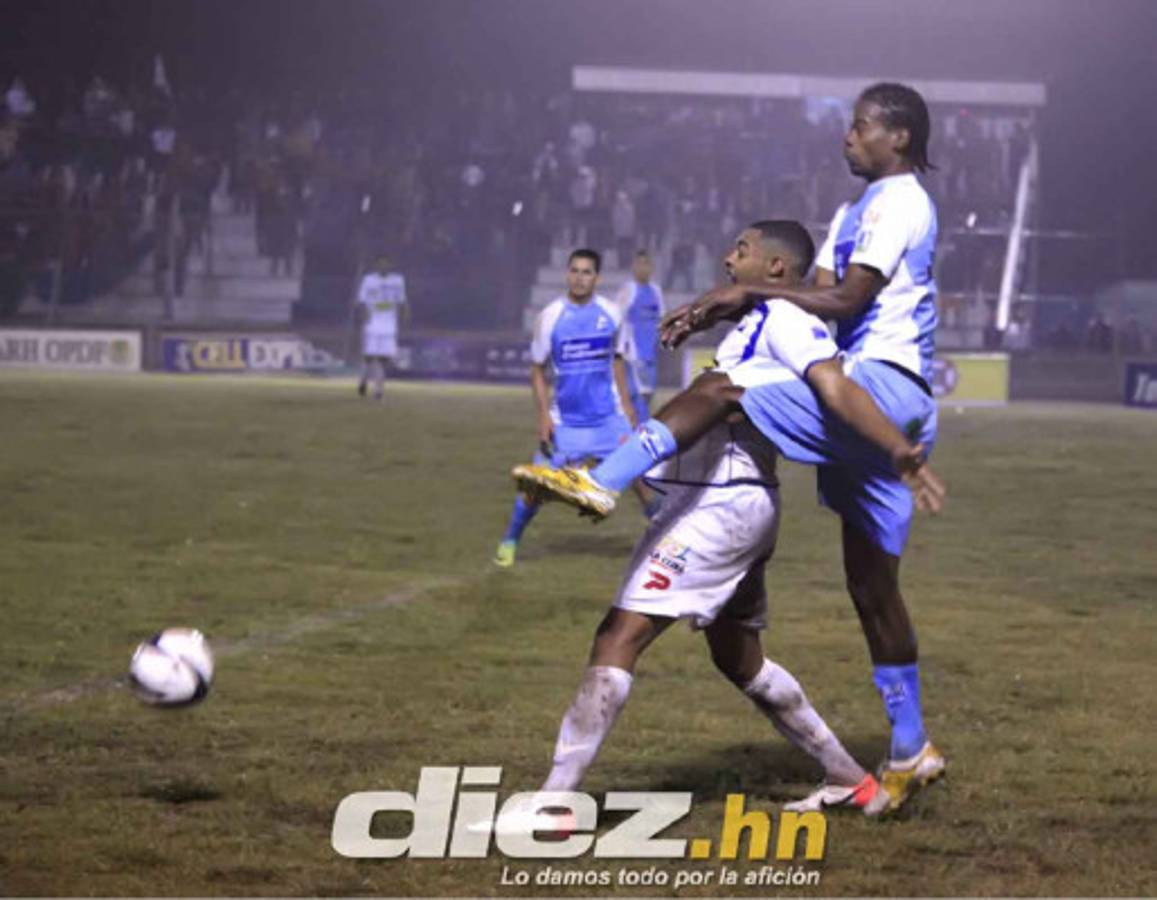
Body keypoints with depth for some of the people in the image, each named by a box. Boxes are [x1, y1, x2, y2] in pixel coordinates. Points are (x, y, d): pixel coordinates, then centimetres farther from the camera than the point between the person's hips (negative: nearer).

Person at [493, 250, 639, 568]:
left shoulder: (611, 313, 0)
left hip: (608, 416, 1)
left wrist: (625, 404, 11)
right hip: (564, 419, -1)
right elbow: (537, 370, 1)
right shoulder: (550, 316, -6)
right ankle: (509, 542, 20)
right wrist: (544, 415, -6)